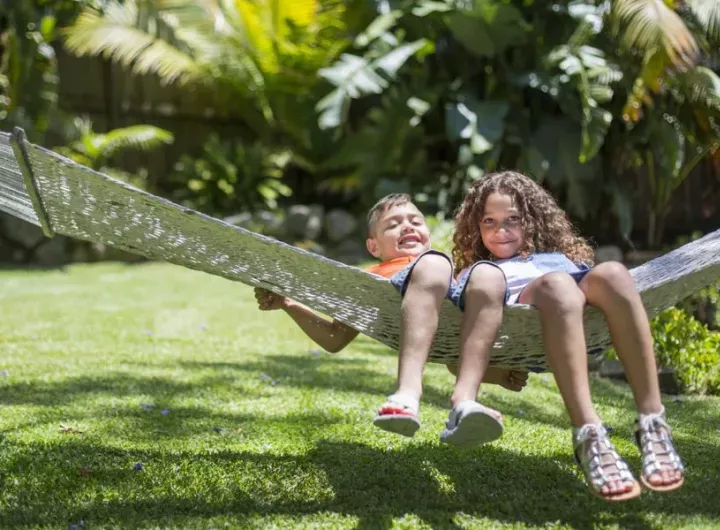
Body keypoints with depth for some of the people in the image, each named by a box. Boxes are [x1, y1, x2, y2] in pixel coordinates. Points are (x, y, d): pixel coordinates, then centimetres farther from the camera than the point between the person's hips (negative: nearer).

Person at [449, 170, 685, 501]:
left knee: (611, 273, -31)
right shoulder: (475, 272, 37)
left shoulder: (559, 258, 43)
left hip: (580, 302, 3)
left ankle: (652, 424, -40)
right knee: (556, 285, -36)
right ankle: (589, 436, -51)